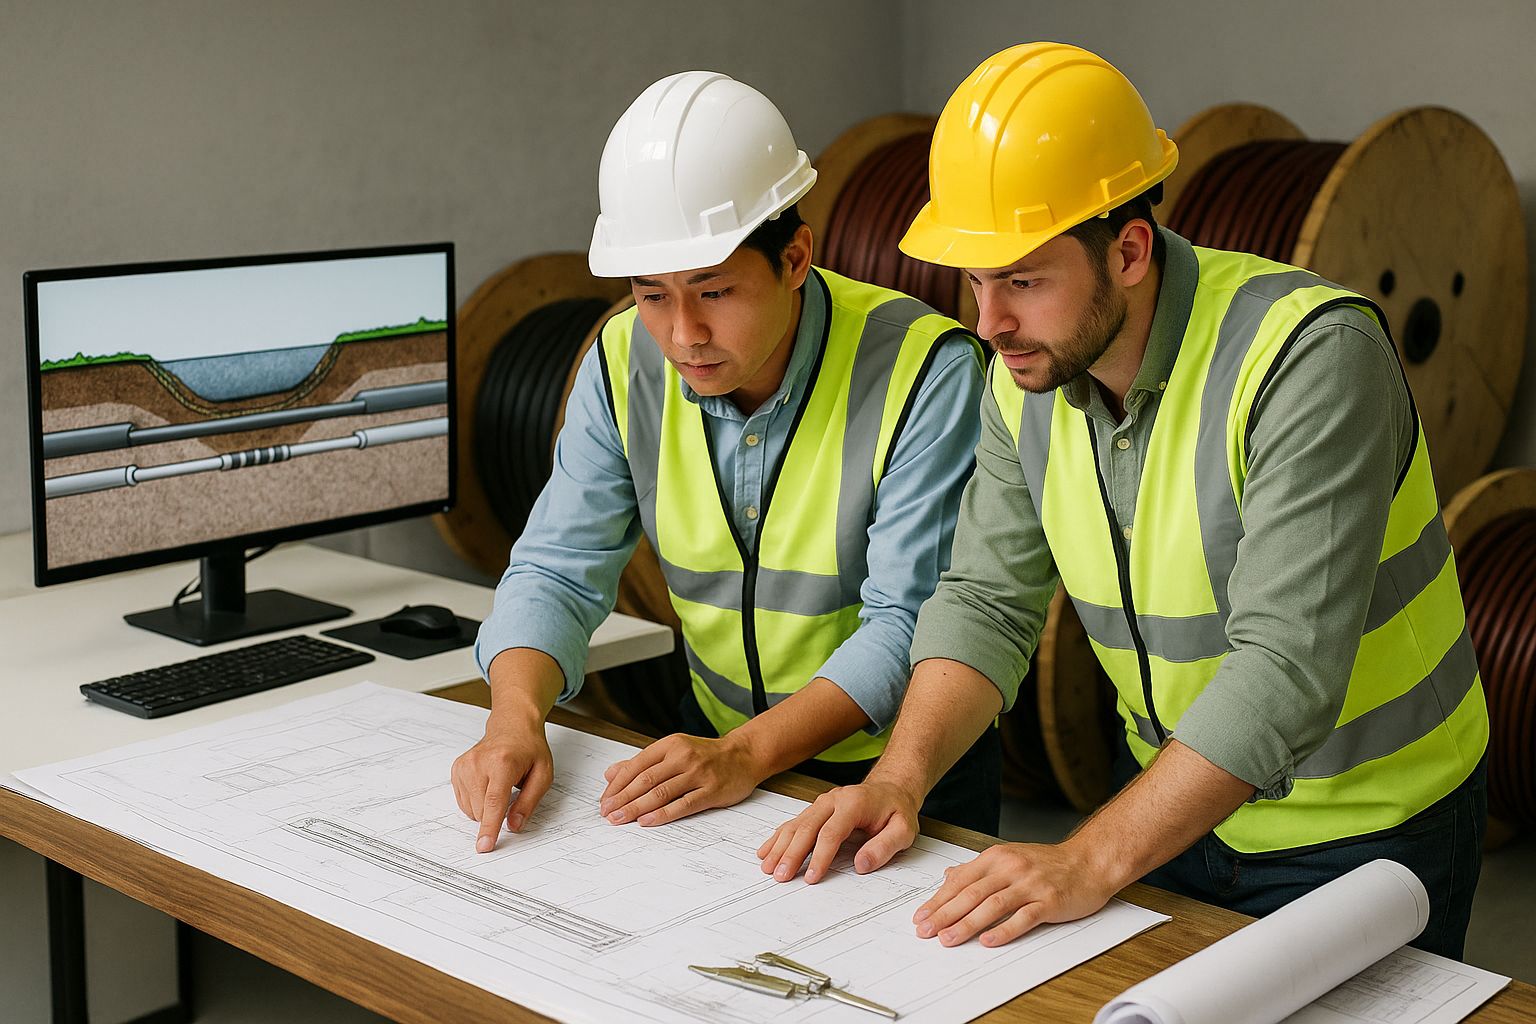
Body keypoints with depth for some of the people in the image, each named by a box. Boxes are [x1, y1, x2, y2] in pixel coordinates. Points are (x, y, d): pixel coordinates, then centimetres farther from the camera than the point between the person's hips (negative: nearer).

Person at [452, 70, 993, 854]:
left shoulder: (924, 370, -19)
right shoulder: (625, 362, -4)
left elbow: (911, 625, -21)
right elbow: (557, 570, -2)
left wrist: (749, 755, -32)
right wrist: (516, 714, -23)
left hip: (903, 771, -3)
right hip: (717, 743, 4)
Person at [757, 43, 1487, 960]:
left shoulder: (1309, 356, -30)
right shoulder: (1027, 373, -7)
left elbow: (1285, 670, -35)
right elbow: (988, 599, -2)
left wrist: (1090, 864, -40)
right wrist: (900, 779, -18)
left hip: (1362, 837, -5)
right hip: (1178, 802, 6)